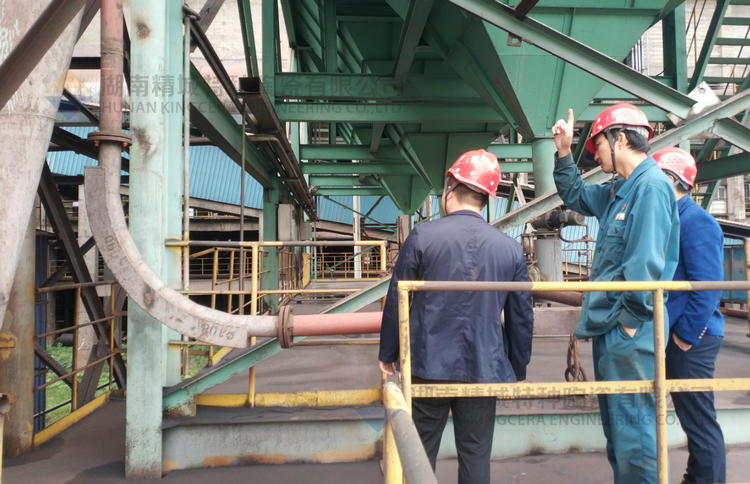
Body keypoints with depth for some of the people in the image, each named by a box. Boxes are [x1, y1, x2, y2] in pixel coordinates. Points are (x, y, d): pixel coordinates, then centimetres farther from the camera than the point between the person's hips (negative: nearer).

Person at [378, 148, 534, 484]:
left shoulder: (422, 236, -7)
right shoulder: (510, 248, -1)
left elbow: (396, 301, -3)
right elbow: (522, 317, 4)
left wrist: (387, 354, 9)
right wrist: (518, 370, 16)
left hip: (429, 366, -1)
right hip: (484, 369, 2)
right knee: (476, 455, 13)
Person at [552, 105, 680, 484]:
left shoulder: (651, 185, -15)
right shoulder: (620, 190, 14)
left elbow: (645, 262, -22)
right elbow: (575, 197, 30)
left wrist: (629, 320, -20)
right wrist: (563, 153, 20)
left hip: (628, 334, -10)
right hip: (610, 329, 10)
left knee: (633, 431, -1)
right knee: (617, 428, 19)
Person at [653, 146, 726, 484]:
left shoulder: (694, 220, -15)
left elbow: (707, 287, -21)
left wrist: (686, 336, -18)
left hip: (691, 339, -9)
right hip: (673, 334, 9)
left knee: (699, 421, 1)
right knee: (693, 419, 18)